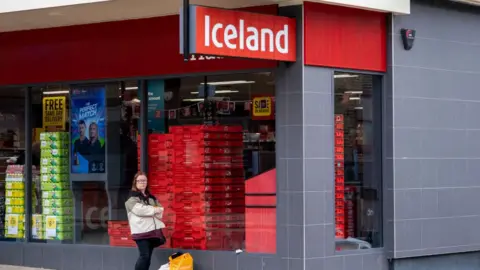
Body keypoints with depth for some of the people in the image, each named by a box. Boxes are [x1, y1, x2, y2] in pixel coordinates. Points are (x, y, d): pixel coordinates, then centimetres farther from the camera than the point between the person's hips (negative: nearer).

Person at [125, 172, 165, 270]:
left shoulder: (151, 198, 22)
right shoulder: (132, 198, 2)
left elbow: (160, 211, 15)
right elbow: (139, 209, -15)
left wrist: (158, 211, -8)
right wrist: (154, 210, -7)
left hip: (152, 230, 6)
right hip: (141, 231, -6)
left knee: (148, 257, 6)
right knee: (145, 256, -14)